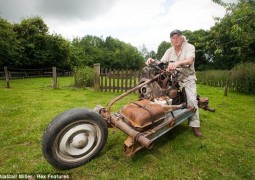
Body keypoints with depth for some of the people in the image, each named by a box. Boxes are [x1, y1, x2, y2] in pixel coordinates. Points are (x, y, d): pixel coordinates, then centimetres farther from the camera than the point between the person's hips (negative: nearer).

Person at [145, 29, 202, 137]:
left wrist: (177, 63, -45)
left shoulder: (189, 47, -4)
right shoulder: (169, 51, 10)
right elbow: (161, 63, 0)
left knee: (191, 100, -17)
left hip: (187, 78, -3)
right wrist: (153, 61, -23)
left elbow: (189, 60, -24)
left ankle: (195, 125, -4)